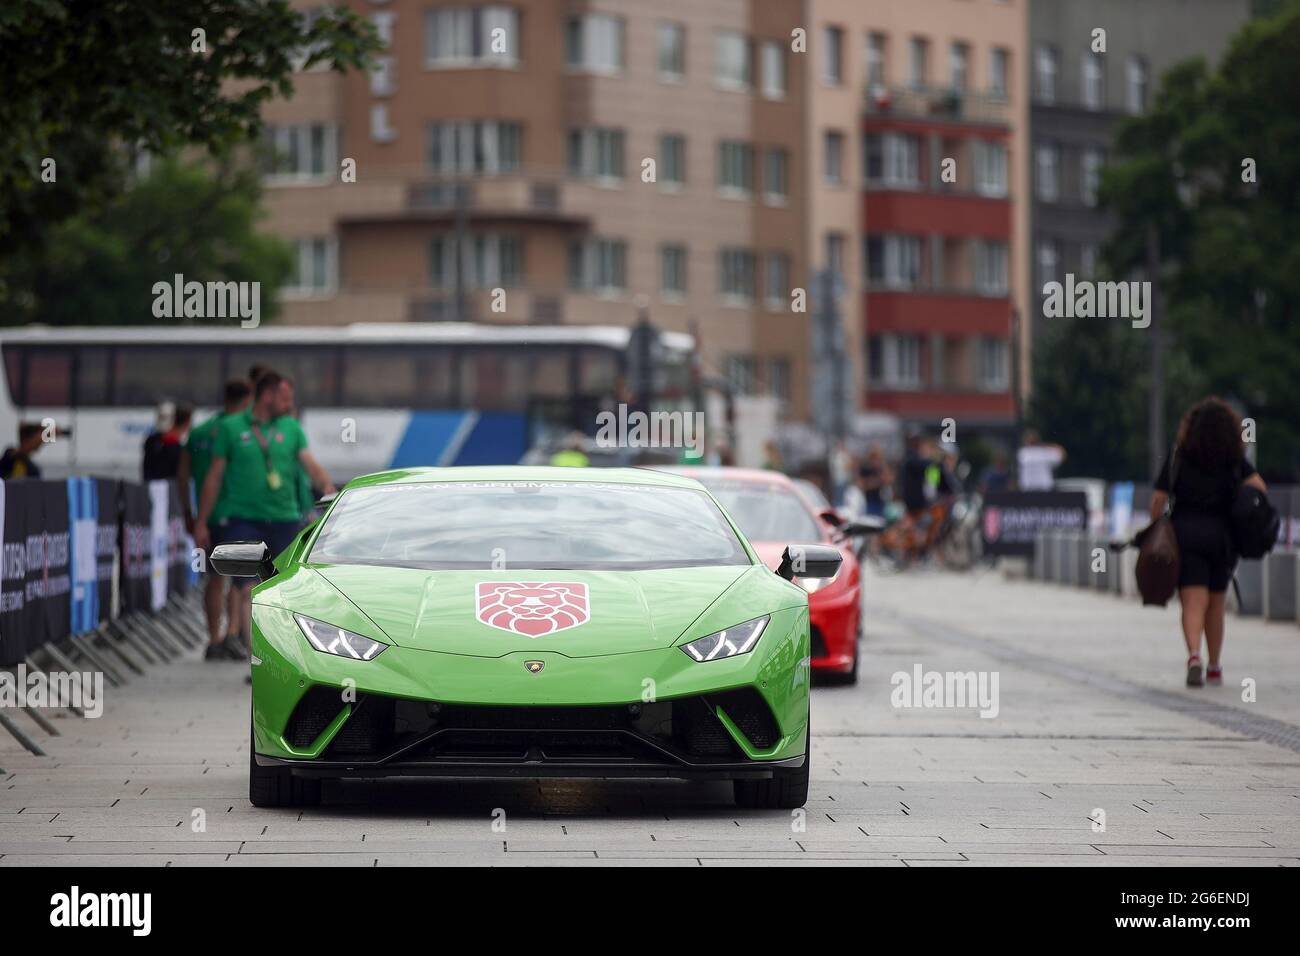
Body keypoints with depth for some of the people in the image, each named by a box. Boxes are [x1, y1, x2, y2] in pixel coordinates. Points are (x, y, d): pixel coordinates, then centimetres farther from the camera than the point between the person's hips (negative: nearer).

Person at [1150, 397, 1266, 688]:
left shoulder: (1178, 457, 0)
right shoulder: (1235, 460, 3)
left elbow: (1158, 498, -2)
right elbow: (1259, 487, -9)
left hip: (1184, 533, -2)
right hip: (1221, 537, 2)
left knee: (1193, 603, -7)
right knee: (1216, 604, 17)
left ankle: (1194, 655, -33)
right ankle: (1215, 669, 26)